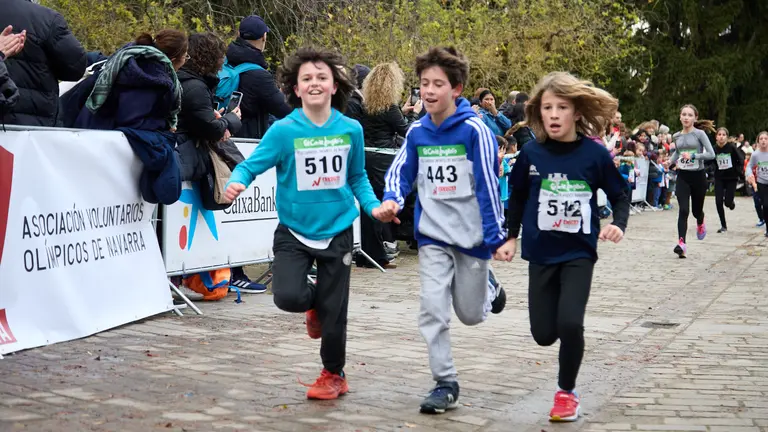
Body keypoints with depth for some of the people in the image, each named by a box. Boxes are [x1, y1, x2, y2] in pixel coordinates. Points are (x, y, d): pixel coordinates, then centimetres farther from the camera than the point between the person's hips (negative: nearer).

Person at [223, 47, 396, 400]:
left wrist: (373, 206, -6)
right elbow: (251, 165, -14)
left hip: (336, 231, 1)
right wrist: (237, 182, -36)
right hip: (294, 230, -1)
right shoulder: (284, 130, -12)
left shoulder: (351, 130, -4)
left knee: (334, 312, 6)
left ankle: (333, 374, 33)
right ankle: (315, 303, 19)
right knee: (287, 296, -21)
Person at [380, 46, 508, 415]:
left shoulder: (474, 130, -15)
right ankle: (445, 383, 5)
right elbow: (401, 173, 6)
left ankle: (488, 288, 44)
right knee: (432, 309, -7)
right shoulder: (417, 132, -2)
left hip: (471, 235, -3)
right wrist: (392, 200, -16)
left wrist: (496, 236, -13)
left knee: (470, 314, 10)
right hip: (433, 236, 3)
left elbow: (489, 186, -13)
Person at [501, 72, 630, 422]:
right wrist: (512, 236, 9)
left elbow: (620, 196, 2)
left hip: (579, 253, -2)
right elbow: (518, 197, 10)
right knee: (544, 334, 4)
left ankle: (567, 391, 7)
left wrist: (619, 224, -16)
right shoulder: (531, 154, -6)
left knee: (570, 323, -18)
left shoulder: (595, 154, -10)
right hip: (541, 254, 2)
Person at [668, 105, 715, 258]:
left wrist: (693, 156, -23)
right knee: (683, 210, -14)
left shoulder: (699, 134, -8)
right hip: (682, 177, 2)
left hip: (698, 176, -2)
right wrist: (671, 161, 3)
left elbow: (711, 154, -13)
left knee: (696, 210, 13)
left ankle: (700, 223, 51)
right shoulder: (676, 136, 5)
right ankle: (681, 243, -20)